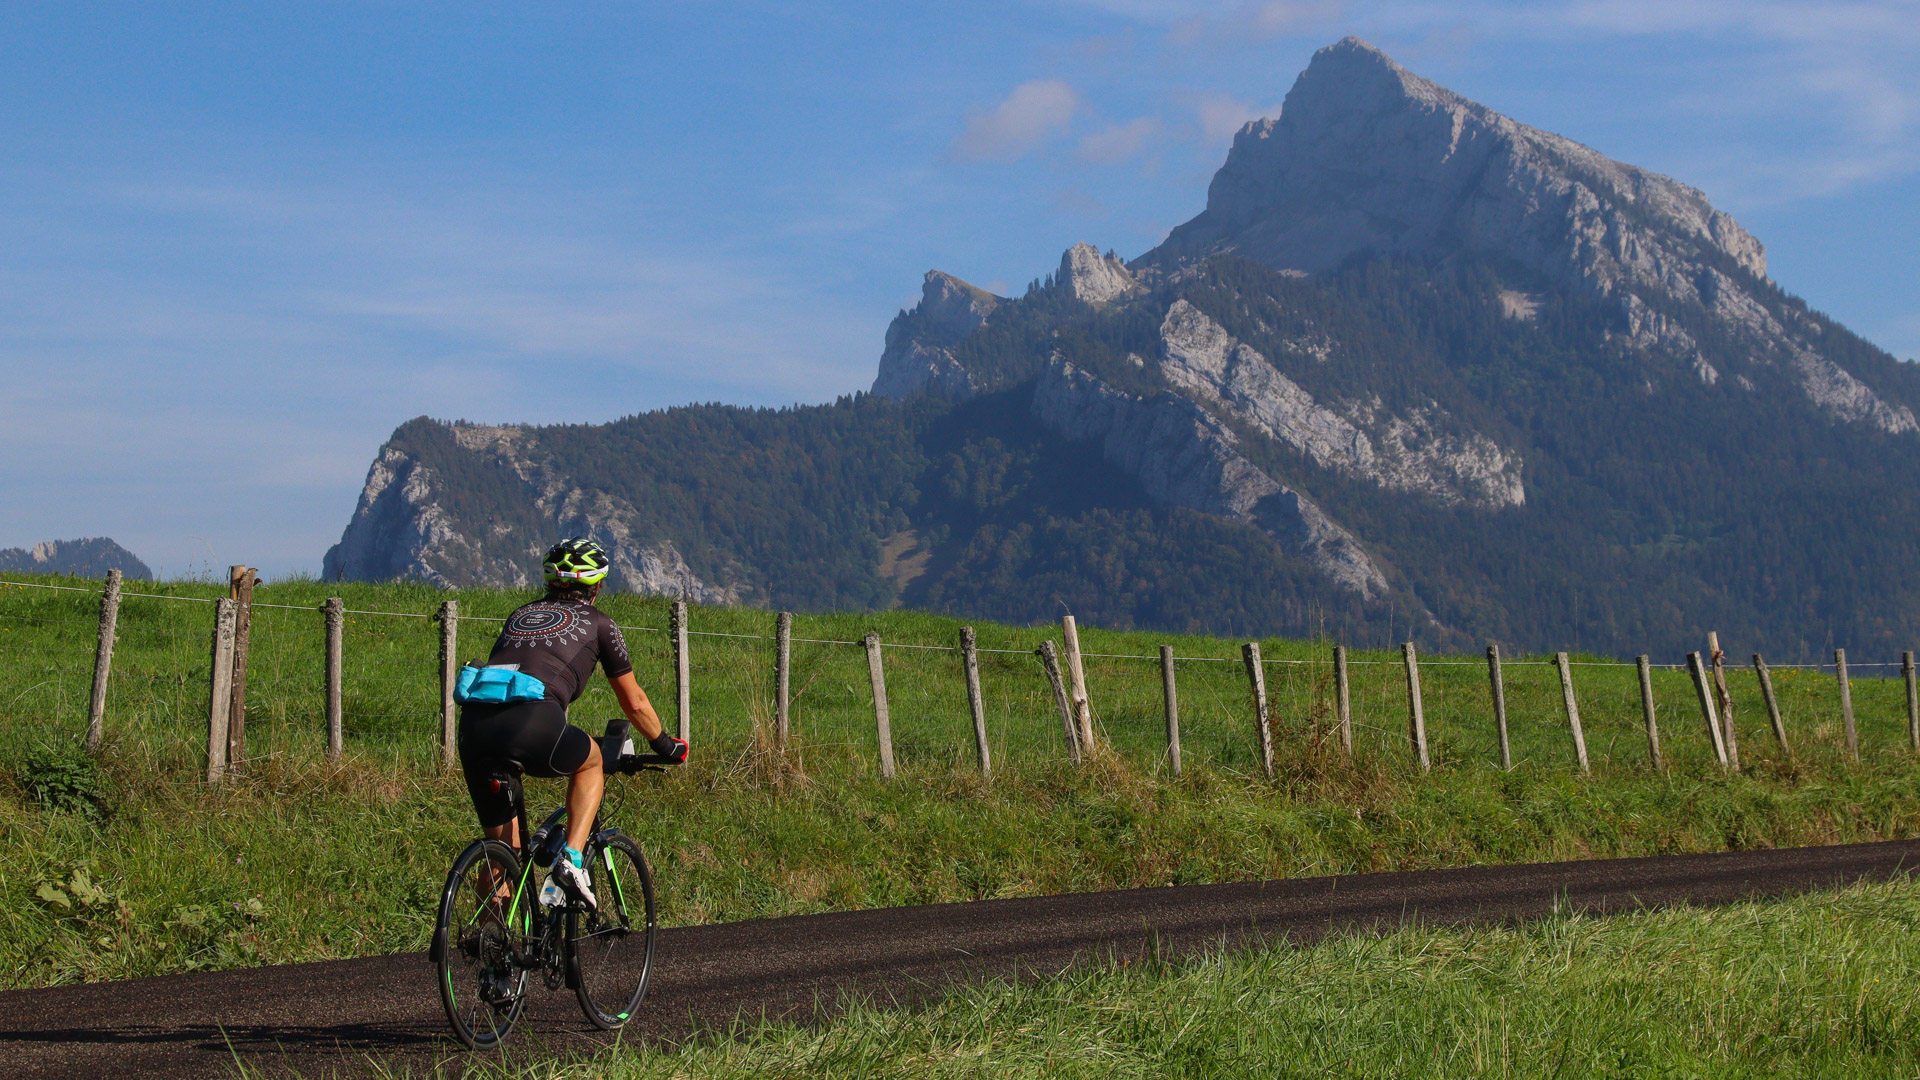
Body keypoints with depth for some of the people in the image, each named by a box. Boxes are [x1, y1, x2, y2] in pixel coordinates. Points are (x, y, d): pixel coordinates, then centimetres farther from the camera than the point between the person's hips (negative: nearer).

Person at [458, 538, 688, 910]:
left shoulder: (520, 615, 33)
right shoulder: (596, 622, 21)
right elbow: (634, 703, 27)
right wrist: (664, 745, 44)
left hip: (474, 725, 4)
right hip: (532, 724, -4)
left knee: (501, 846, 19)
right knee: (591, 761, 28)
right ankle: (572, 858, 9)